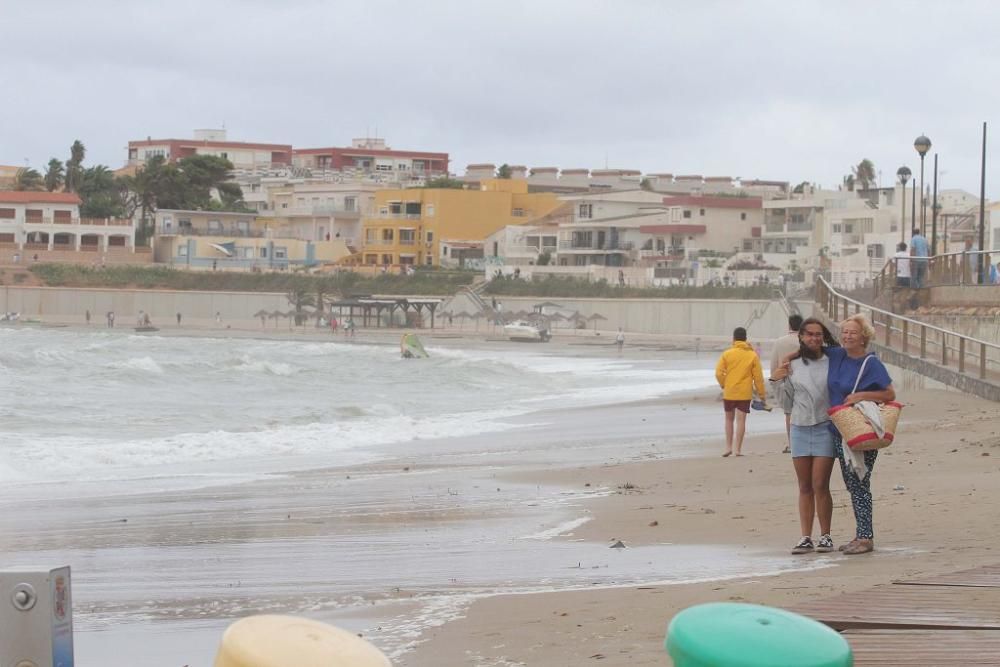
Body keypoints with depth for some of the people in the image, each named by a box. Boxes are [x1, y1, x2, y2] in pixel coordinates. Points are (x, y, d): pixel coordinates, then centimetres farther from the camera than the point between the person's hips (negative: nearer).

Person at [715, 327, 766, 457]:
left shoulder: (727, 354, -3)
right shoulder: (753, 355, -1)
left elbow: (719, 373, -8)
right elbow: (758, 376, 0)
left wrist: (724, 385, 8)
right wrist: (762, 393, 7)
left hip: (729, 392, 0)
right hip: (745, 393, 0)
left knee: (729, 419, 15)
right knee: (741, 420, 2)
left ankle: (728, 447, 13)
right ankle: (738, 449, -1)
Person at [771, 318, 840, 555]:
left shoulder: (833, 363, 1)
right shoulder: (792, 367, 9)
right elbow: (787, 404, 14)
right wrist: (778, 381, 2)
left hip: (824, 428, -3)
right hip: (800, 429, 3)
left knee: (820, 485, -8)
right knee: (805, 487, 5)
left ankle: (825, 536, 1)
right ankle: (805, 538, 7)